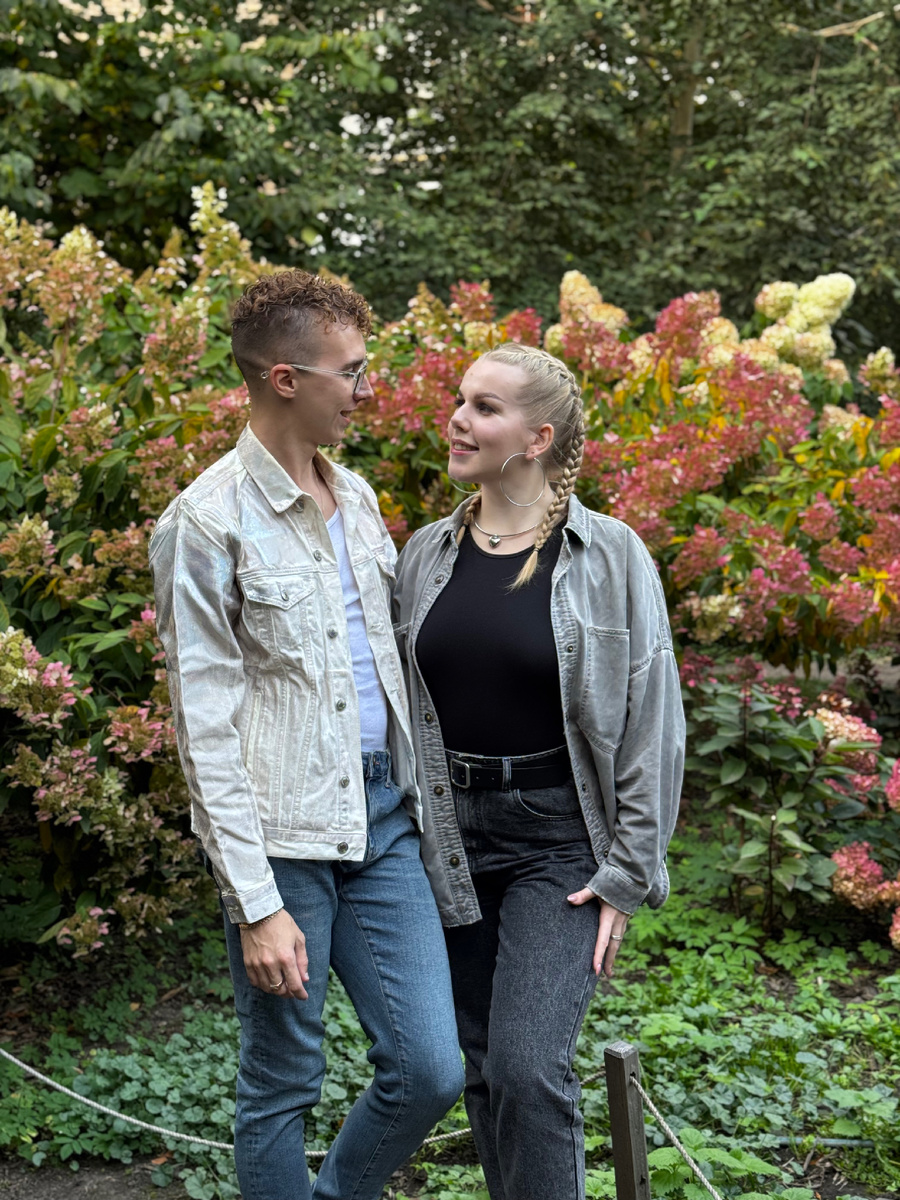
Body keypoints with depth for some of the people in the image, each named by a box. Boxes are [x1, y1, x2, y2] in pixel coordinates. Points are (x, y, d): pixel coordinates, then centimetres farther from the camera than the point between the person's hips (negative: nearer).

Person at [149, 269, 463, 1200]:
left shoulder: (355, 497, 11)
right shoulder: (207, 524, -11)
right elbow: (206, 730, -12)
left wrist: (415, 793, 14)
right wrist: (257, 905, -15)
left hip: (382, 814, 6)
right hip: (282, 836, -6)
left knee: (428, 1070, 5)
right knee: (282, 1085, 6)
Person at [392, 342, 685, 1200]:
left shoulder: (609, 558, -7)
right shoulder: (427, 554, 6)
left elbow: (651, 721, -5)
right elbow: (397, 707, 12)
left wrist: (628, 872, -7)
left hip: (559, 841, -4)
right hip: (452, 838, 5)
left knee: (528, 1068, -13)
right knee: (480, 1069, 12)